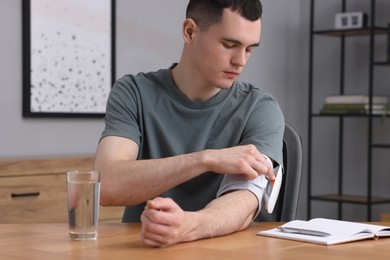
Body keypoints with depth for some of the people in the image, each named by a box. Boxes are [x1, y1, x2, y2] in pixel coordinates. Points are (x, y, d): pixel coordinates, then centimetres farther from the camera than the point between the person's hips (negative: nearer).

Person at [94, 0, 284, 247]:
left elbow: (243, 203, -19)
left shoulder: (260, 108, -4)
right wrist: (207, 159, -24)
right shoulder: (133, 93, -2)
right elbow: (106, 185, -16)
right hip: (142, 247, 1)